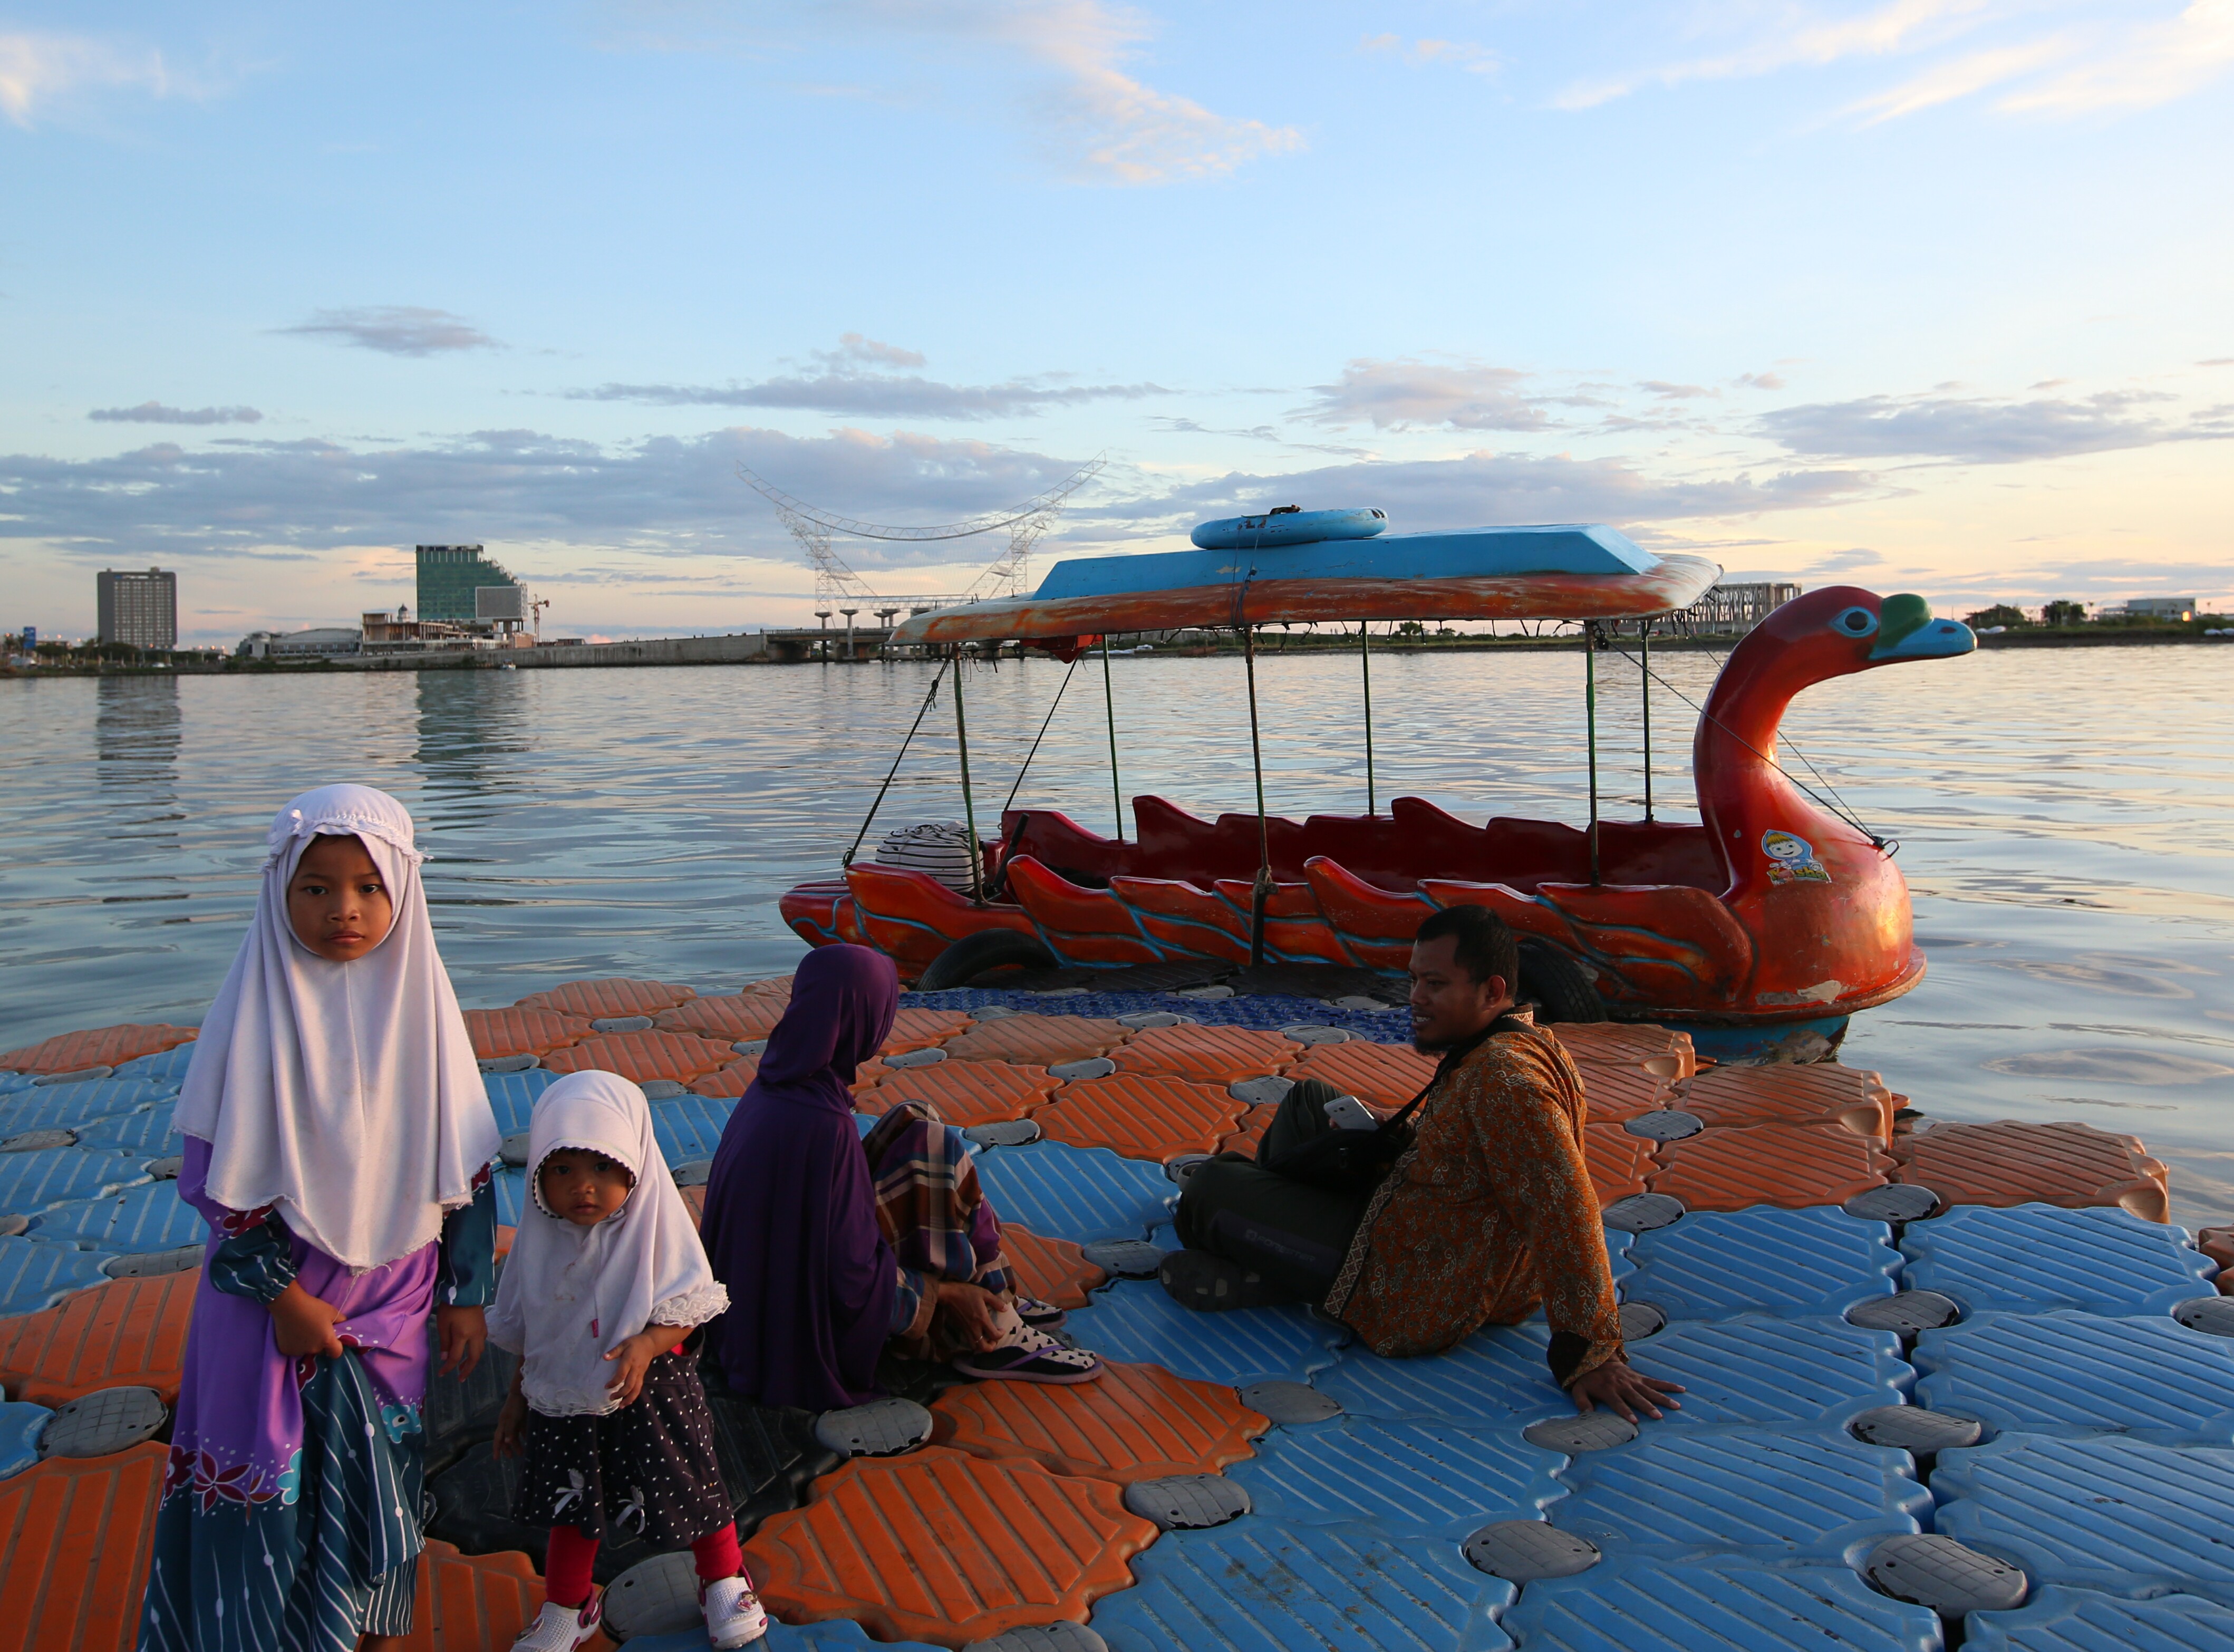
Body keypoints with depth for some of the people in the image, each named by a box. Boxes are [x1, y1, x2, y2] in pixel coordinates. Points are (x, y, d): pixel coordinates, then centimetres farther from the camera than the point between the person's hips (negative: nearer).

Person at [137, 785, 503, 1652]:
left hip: (390, 1284, 2)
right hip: (278, 1291, -2)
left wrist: (467, 1294, 1)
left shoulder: (418, 1003, -5)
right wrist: (283, 1293, -11)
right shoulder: (261, 1008, -12)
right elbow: (224, 1173, -9)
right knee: (271, 1486, 5)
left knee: (380, 1473, 14)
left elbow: (465, 1163, 0)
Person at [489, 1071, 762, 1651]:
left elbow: (684, 1309, -15)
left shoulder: (654, 1228, -18)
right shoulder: (541, 1237, -7)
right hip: (563, 1400, 3)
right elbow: (527, 1330, 7)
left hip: (650, 1393, -3)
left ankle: (725, 1583, 36)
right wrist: (517, 1398, 13)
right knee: (572, 1506, 17)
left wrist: (645, 1345, -32)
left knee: (690, 1488, 10)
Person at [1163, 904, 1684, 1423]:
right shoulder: (1496, 1046, 3)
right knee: (1308, 1098, 26)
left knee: (1211, 1185, -8)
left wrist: (1593, 1354, -34)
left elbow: (1567, 1210, -36)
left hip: (1418, 1302, -11)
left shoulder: (1505, 1075, -31)